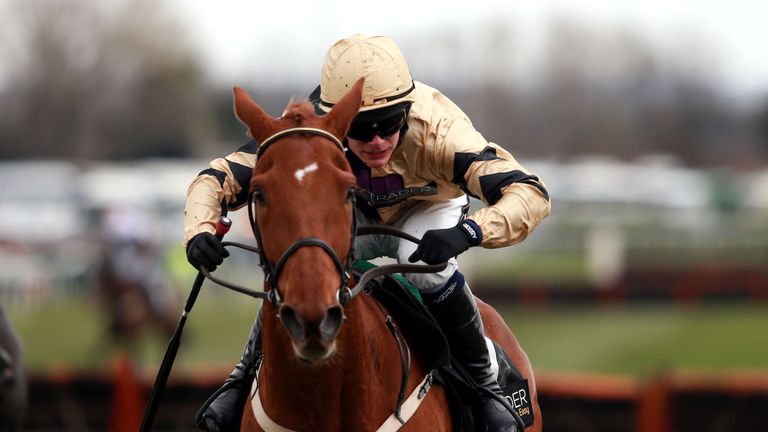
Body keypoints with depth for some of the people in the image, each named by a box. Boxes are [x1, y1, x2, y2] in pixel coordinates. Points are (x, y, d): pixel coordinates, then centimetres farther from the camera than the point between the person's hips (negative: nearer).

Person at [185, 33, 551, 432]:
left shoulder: (436, 129, -41)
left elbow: (531, 195, -48)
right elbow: (220, 178, -27)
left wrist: (468, 232, -67)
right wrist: (200, 231, -49)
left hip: (428, 211, -2)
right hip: (353, 215, 2)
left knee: (424, 265, -33)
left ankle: (483, 379, -12)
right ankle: (247, 377, 5)